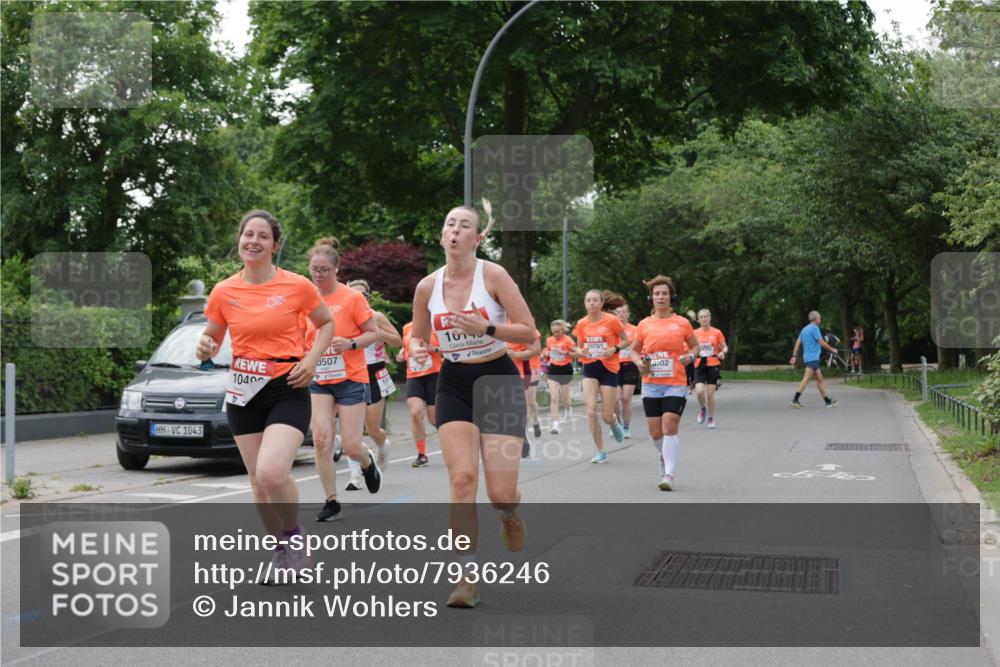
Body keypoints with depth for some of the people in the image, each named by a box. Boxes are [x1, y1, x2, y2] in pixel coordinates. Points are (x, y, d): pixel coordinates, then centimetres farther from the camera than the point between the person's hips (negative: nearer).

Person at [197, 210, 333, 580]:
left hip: (288, 390, -4)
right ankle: (283, 551, 28)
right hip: (244, 392, 4)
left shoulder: (297, 286, -6)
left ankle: (294, 535, 4)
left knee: (271, 473, -23)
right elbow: (213, 337, 15)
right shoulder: (223, 292, 1)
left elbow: (327, 322, 9)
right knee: (259, 481, 8)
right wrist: (205, 347, -9)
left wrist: (311, 358, -7)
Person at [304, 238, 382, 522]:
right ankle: (331, 502, 1)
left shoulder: (352, 298, -7)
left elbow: (374, 332, -4)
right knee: (321, 440, -11)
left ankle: (368, 462, 33)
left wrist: (351, 344, -21)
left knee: (351, 447, -4)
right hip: (317, 381, 3)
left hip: (350, 379, -3)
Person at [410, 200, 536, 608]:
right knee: (462, 478, -14)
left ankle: (509, 514, 34)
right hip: (454, 385, 2)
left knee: (500, 492, -5)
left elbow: (528, 332, -12)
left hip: (499, 381, -2)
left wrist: (487, 328, -26)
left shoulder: (493, 275, -10)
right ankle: (468, 576, -7)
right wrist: (417, 348, -8)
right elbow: (417, 336, 15)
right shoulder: (427, 287, 0)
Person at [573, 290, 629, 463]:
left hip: (608, 368, -2)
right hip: (590, 368, 2)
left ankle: (615, 423, 39)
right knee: (591, 410, -13)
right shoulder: (581, 323, 1)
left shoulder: (612, 320, -8)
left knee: (607, 417, -1)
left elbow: (626, 340, 2)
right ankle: (600, 452, 0)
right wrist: (580, 351, -10)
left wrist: (615, 349, -16)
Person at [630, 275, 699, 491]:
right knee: (655, 432, 5)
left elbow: (695, 346, 14)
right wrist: (639, 363, -4)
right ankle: (666, 457, 36)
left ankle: (668, 475, -12)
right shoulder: (644, 325, 5)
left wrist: (690, 356, -8)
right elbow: (634, 350, 17)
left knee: (669, 427, -14)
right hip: (651, 385, 3)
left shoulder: (682, 323, 1)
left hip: (675, 384, -2)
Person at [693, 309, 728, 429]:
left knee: (710, 393, -1)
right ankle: (702, 409, 14)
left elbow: (725, 347, 8)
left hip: (713, 365, -1)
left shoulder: (716, 333, 1)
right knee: (699, 391, -17)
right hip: (699, 365, 1)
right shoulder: (694, 333, 5)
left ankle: (711, 418, 17)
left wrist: (723, 352, -14)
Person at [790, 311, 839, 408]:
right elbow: (822, 343, -10)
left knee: (820, 379, 12)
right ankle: (795, 400, -20)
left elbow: (797, 343, 14)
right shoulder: (814, 328, -9)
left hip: (807, 357, 10)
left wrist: (794, 356, 13)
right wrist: (832, 350, 3)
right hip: (813, 358, -10)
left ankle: (827, 401, 15)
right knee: (807, 379, -14)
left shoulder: (804, 329, 17)